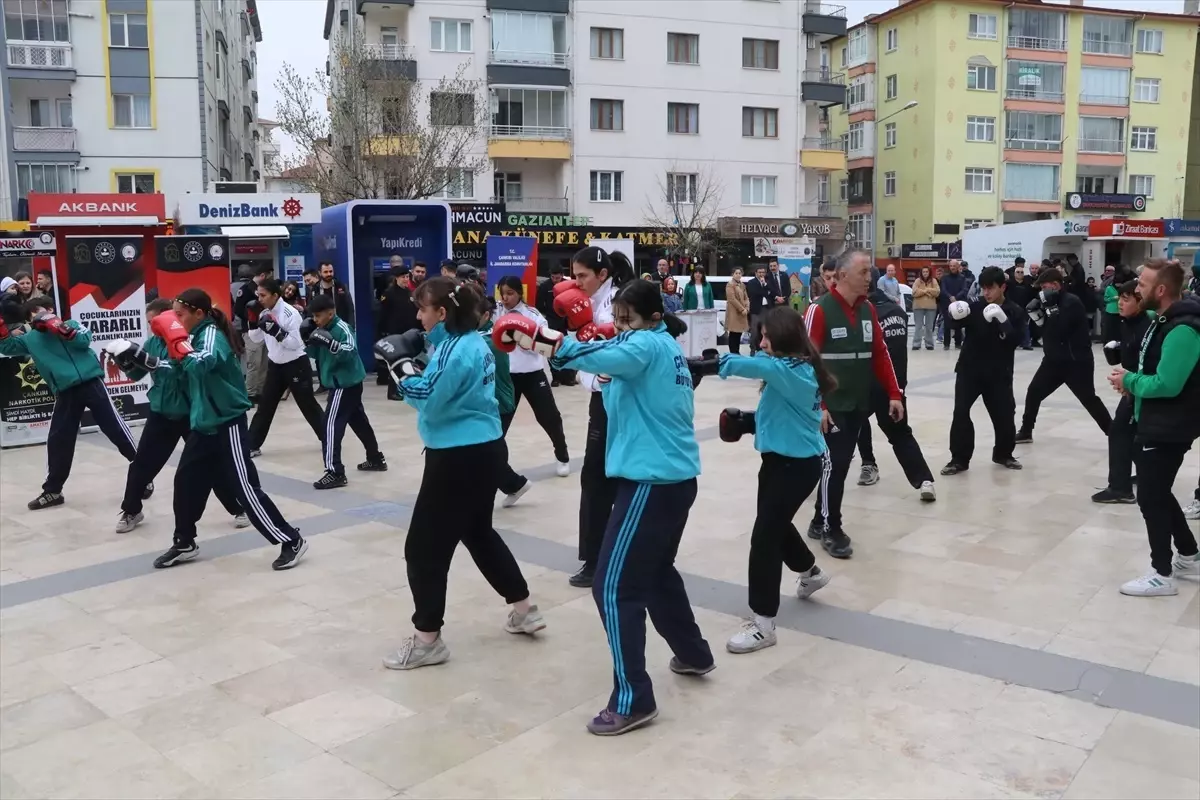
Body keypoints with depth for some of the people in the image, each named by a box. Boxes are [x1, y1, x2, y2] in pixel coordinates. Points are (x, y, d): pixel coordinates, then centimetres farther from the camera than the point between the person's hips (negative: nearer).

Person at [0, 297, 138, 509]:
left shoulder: (70, 324, 5)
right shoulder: (30, 339, 16)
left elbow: (84, 341, -11)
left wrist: (59, 327, -18)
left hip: (90, 383, -4)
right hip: (65, 393, 4)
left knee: (114, 427, -4)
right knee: (57, 440, 7)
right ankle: (52, 491, 17)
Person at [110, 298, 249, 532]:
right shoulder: (152, 342, 2)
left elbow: (182, 371, -31)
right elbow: (135, 375, 9)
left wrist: (144, 358, -37)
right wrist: (125, 359, -11)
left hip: (191, 412, -5)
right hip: (161, 413, 5)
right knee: (141, 463, 9)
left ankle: (239, 509, 13)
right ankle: (131, 511, 28)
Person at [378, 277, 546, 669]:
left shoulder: (456, 351, -19)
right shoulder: (472, 342, 11)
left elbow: (429, 400, -18)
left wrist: (404, 371, -5)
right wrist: (415, 370, 1)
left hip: (459, 457, -10)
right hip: (483, 450, 11)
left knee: (424, 546, 0)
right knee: (478, 532, 24)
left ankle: (427, 639, 10)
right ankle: (525, 609, 33)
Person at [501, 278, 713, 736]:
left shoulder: (648, 344, -12)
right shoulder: (666, 348, 16)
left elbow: (602, 356, -34)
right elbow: (631, 399, 16)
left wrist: (538, 341, -39)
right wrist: (611, 379, -1)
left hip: (652, 480, -10)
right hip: (676, 478, 10)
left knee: (614, 586, -7)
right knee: (656, 570, 27)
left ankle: (633, 700, -2)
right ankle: (694, 654, 42)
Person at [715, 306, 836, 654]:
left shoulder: (795, 371, -22)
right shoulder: (787, 369, 8)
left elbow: (761, 366, -41)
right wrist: (748, 418, 0)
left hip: (799, 464, -10)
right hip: (780, 458, 10)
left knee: (764, 535, -12)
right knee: (775, 523, 26)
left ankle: (763, 623, -5)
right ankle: (810, 572, 53)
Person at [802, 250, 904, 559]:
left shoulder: (868, 309, 8)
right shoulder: (819, 310, -13)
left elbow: (880, 353, 14)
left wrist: (894, 394, 8)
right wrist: (816, 406, -19)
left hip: (858, 405, 7)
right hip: (831, 406, -7)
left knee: (842, 464, 12)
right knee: (833, 465, -5)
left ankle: (820, 521, 26)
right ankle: (830, 529, 11)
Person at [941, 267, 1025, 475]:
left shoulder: (1015, 312, -2)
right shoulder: (975, 305, -1)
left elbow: (1016, 340, -12)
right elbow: (957, 324, -10)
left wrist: (1003, 320, -26)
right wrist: (956, 315, -32)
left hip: (999, 372, 0)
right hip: (969, 368, 0)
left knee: (1005, 414, 5)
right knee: (961, 412, -8)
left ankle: (1003, 454, 30)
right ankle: (959, 459, 1)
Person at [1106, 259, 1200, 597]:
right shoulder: (1166, 318, 8)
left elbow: (1166, 384, -29)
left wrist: (1129, 381, -14)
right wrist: (1132, 380, 0)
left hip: (1169, 429, -10)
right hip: (1158, 423, 10)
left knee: (1150, 497, -1)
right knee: (1158, 493, 20)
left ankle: (1162, 575, 12)